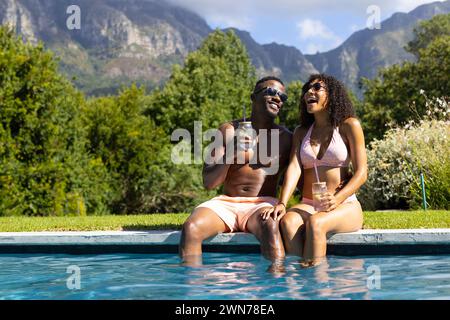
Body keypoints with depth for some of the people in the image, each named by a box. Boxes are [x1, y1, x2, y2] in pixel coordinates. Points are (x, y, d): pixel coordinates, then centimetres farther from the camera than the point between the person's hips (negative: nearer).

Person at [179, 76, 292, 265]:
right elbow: (208, 183, 4)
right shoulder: (228, 131, 10)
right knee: (191, 227, -29)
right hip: (226, 202, 1)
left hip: (261, 204, -1)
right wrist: (230, 155, -14)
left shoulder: (286, 138, 10)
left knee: (270, 225, -38)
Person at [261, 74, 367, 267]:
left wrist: (337, 199, -22)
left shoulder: (348, 126, 5)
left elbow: (361, 173, -3)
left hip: (345, 205, -3)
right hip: (308, 205, 3)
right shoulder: (301, 132, 17)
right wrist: (282, 203, -20)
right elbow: (294, 168, -1)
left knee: (315, 223, -35)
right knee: (288, 221, -31)